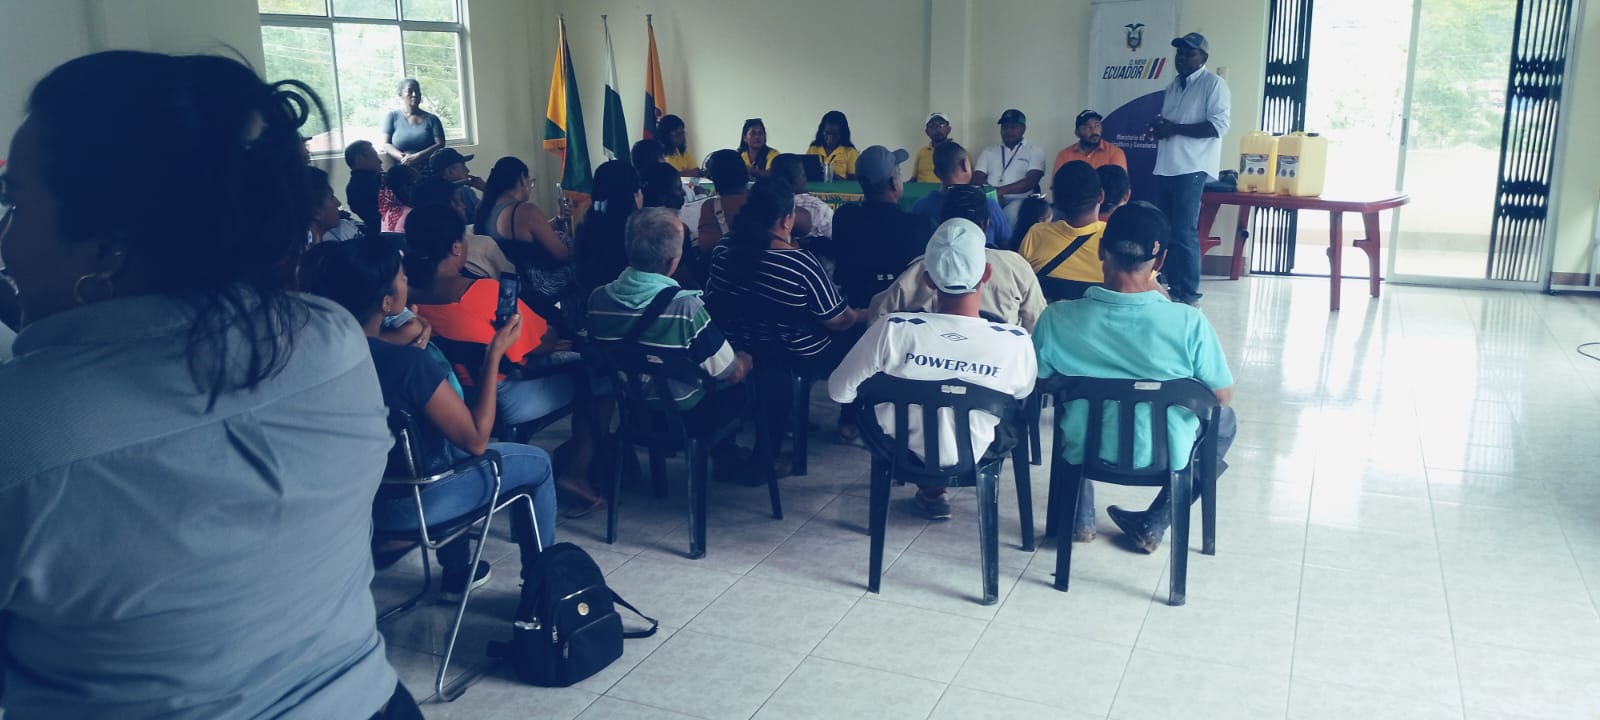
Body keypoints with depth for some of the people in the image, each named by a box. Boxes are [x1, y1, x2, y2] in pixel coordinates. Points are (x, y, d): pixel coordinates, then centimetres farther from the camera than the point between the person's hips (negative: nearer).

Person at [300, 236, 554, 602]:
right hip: (408, 502, -7)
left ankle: (457, 571, 41)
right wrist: (494, 355, -17)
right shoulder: (408, 362, -32)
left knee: (448, 427, 35)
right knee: (537, 463, 12)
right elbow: (476, 440, -21)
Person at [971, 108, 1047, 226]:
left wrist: (999, 190, -15)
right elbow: (977, 180, 9)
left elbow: (1030, 182, -4)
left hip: (1019, 201, -2)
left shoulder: (1034, 151, 11)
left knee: (1011, 212, -37)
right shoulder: (988, 152, 20)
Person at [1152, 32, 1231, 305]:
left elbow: (1219, 126, -14)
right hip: (1166, 168, 8)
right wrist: (1159, 126, 4)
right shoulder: (1173, 85, 20)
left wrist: (1175, 128, -16)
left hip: (1192, 169, -8)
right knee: (1165, 231, 7)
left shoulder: (1214, 84, -4)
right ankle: (1172, 287, 15)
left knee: (1184, 233, -10)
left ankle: (1189, 294, -3)